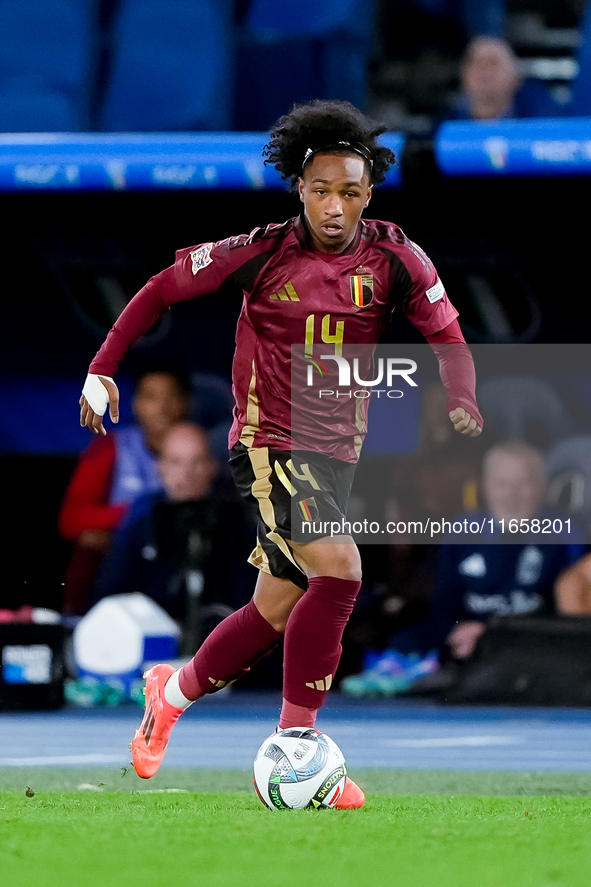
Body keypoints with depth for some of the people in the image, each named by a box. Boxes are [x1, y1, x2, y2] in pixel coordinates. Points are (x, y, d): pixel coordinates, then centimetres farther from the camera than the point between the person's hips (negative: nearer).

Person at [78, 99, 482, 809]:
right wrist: (102, 369, 0)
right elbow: (164, 289, 1)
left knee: (277, 610, 12)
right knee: (338, 571, -25)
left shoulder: (393, 259, -4)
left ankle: (172, 693, 38)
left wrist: (461, 398, -19)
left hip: (336, 451, 5)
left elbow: (446, 335, 2)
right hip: (270, 441, -5)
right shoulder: (264, 252, -10)